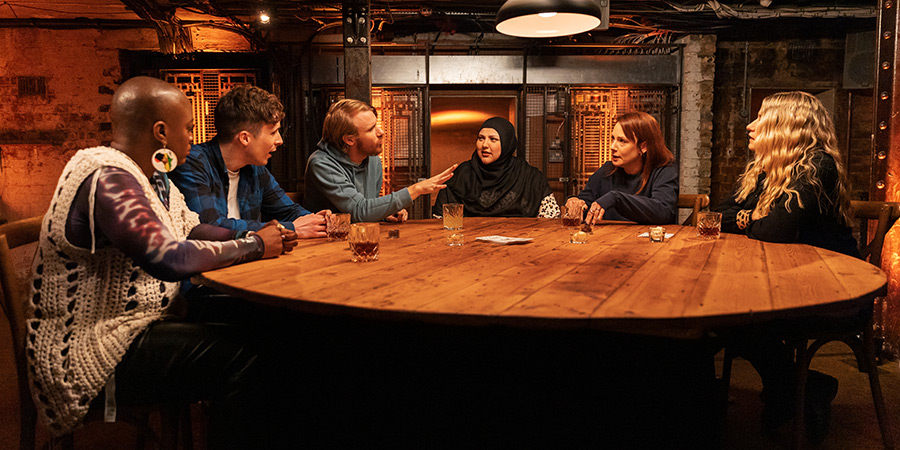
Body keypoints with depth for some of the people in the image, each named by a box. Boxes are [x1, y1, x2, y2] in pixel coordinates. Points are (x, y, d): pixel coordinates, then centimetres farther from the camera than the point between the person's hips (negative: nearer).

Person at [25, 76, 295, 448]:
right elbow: (169, 258, -32)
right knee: (238, 354, -23)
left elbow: (189, 229, 15)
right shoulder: (107, 179, -22)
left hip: (138, 323, 10)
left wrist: (253, 236, 0)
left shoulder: (150, 176, 9)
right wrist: (253, 247, -19)